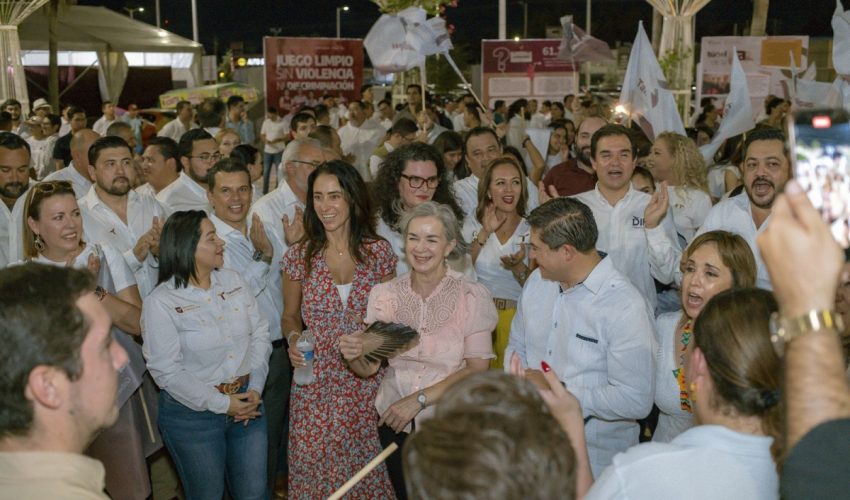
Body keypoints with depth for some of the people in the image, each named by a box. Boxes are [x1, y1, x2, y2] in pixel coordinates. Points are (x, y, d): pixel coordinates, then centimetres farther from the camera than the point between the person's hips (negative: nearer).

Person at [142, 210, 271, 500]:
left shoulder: (234, 282, 2)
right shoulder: (161, 302, -15)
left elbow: (260, 335, 3)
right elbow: (167, 371, -17)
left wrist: (255, 389, -9)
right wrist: (222, 404, -16)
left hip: (247, 403, 5)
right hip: (194, 413, -4)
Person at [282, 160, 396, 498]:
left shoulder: (379, 252, -2)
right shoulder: (299, 257, -3)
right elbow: (290, 316, 9)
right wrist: (293, 338, -11)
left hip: (368, 383, 0)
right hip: (315, 385, 0)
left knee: (365, 470, 6)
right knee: (314, 470, 4)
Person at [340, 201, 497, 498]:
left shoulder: (472, 297, -12)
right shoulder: (384, 294, -1)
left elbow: (477, 369, -15)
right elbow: (369, 368, 0)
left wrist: (420, 399, -20)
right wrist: (354, 357, -22)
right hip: (396, 422, 3)